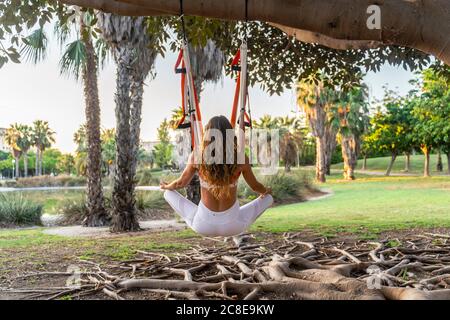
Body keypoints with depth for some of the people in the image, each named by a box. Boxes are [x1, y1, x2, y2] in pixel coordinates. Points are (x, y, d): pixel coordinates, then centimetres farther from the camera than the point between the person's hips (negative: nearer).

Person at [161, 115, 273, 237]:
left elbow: (181, 183, 5)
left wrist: (166, 186, 28)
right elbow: (255, 186, 4)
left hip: (203, 226, 0)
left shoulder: (197, 156, -12)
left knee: (168, 193, 20)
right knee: (268, 198, 20)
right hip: (233, 226, 0)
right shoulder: (241, 158, -13)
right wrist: (266, 191, 28)